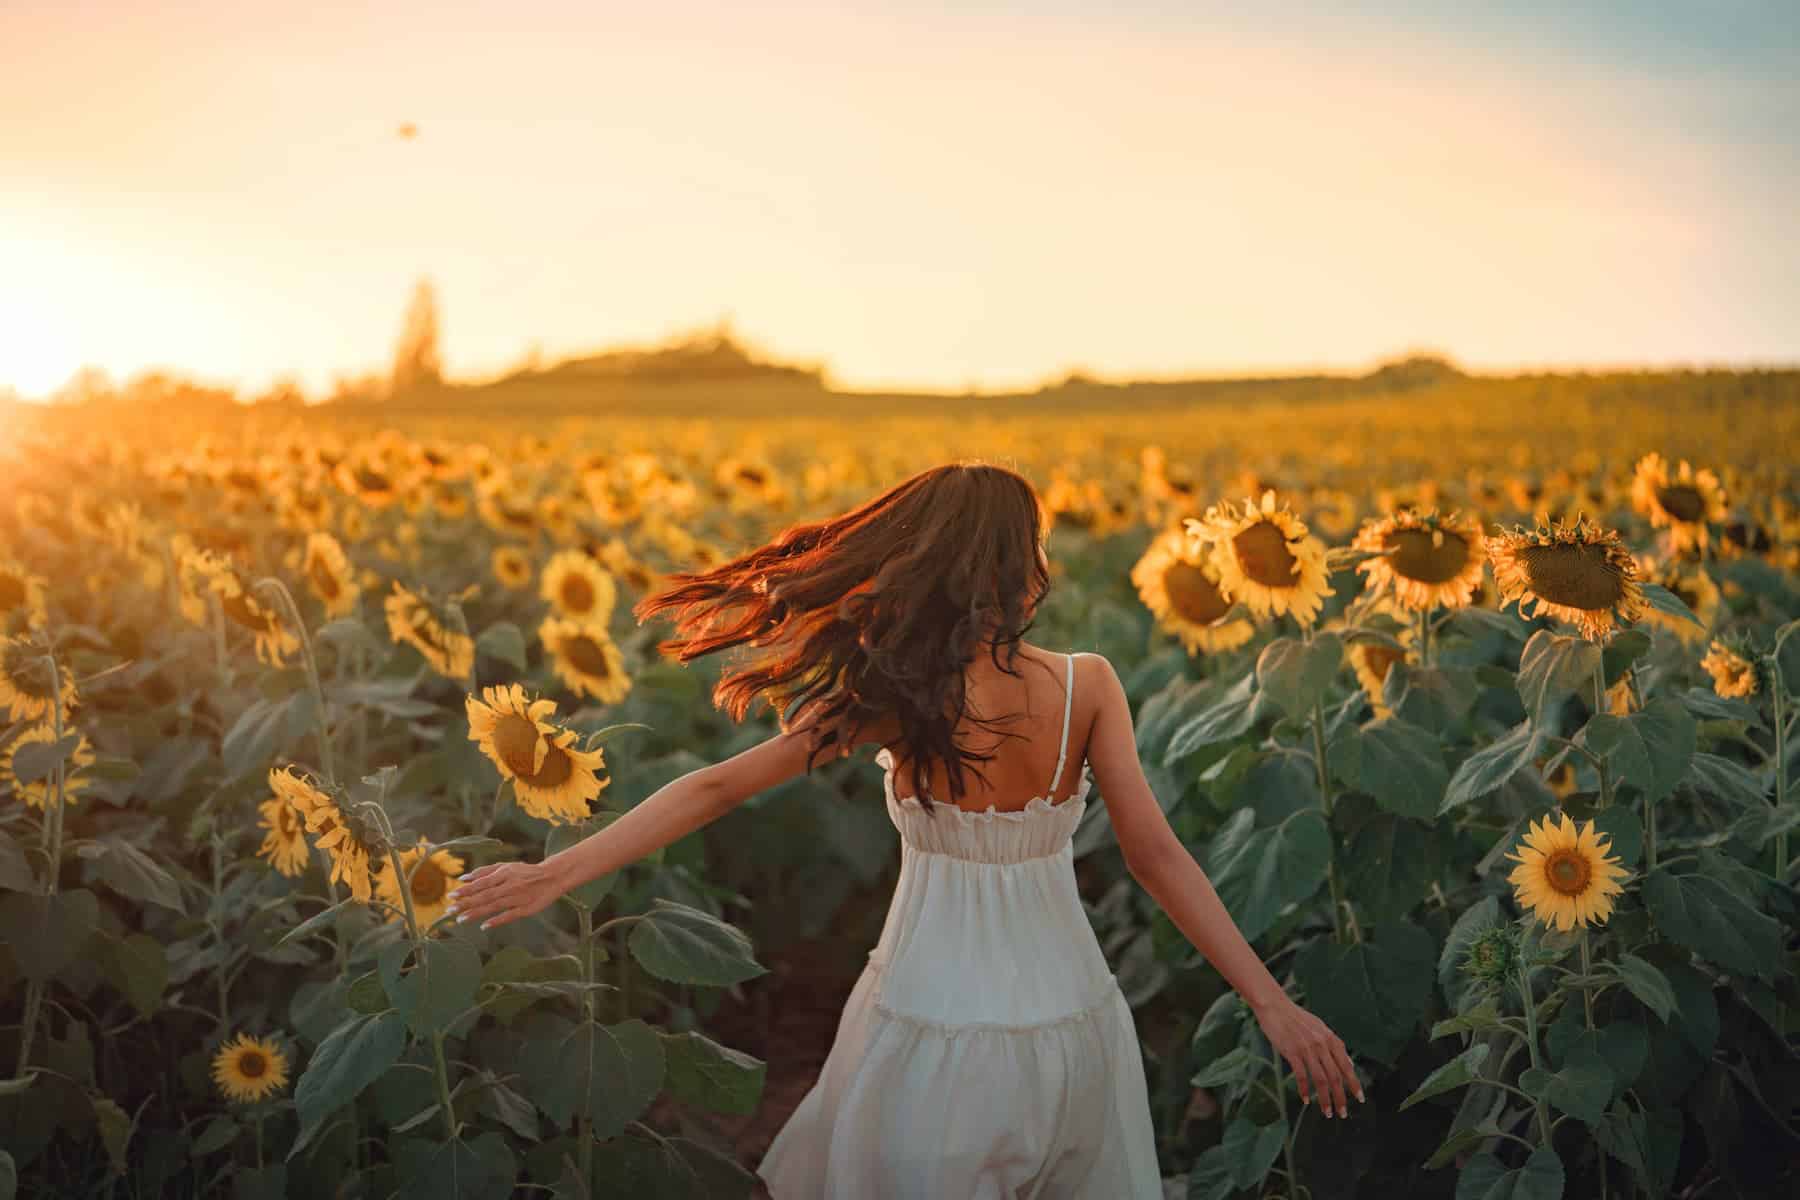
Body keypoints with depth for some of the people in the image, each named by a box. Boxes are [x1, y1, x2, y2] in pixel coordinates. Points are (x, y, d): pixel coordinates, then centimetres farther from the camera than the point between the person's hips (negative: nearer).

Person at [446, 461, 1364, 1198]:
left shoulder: (895, 695, -13)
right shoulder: (1087, 686, -11)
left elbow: (717, 787, -12)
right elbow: (1156, 853, -12)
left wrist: (557, 871, -8)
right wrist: (1272, 1003, -8)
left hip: (933, 1033, -1)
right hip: (1071, 1027, 2)